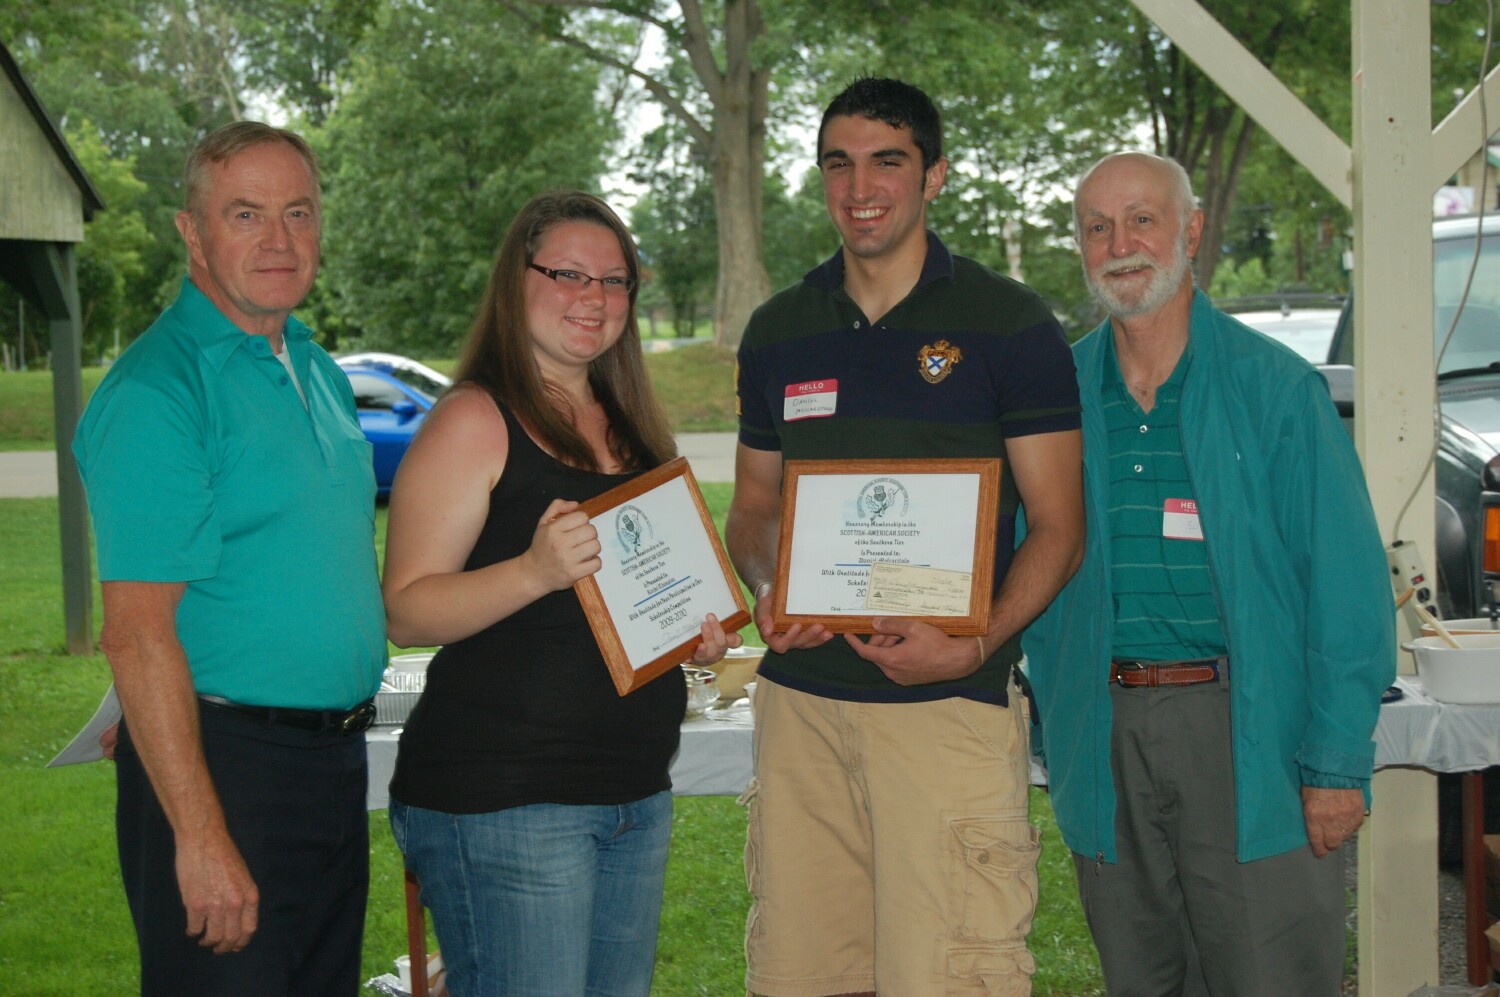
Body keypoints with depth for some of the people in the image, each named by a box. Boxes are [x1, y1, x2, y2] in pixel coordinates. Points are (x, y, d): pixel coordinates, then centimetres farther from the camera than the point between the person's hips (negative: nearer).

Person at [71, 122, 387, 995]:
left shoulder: (321, 372, 12)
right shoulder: (159, 389, -14)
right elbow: (138, 631, -20)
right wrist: (200, 834, -24)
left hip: (338, 755, 8)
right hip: (224, 760, -8)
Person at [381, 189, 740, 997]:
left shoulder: (630, 423, 16)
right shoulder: (474, 421, -8)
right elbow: (407, 612, -14)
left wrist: (699, 630, 8)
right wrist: (535, 572, -28)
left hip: (637, 794, 8)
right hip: (502, 800, -8)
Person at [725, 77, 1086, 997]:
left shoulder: (1010, 326, -1)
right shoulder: (779, 332, 12)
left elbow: (1058, 527, -1)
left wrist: (975, 644, -17)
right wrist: (768, 593, -2)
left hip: (951, 703, -4)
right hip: (801, 699, 4)